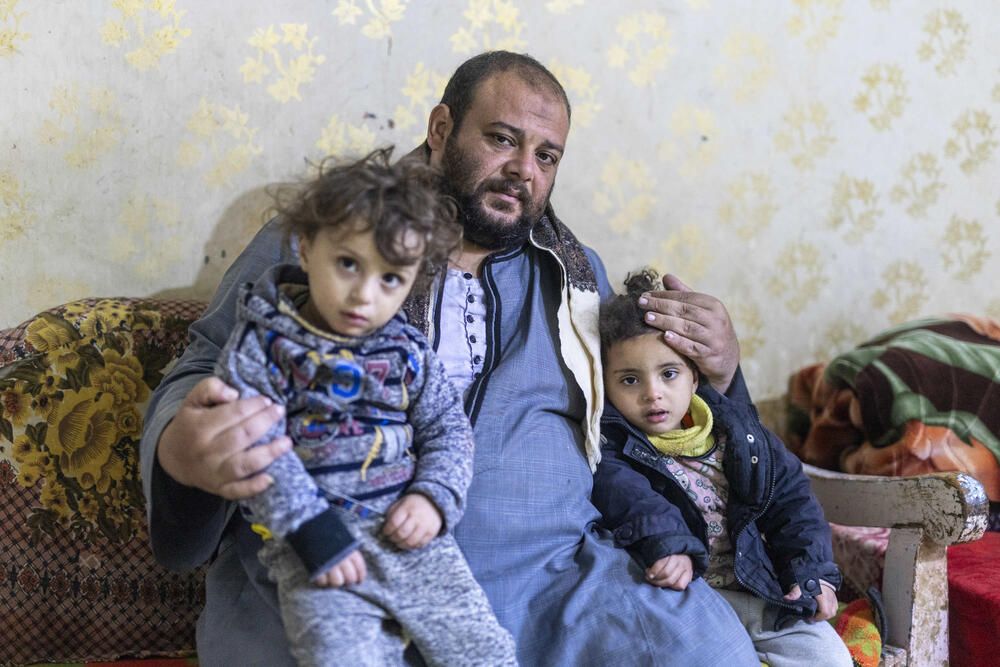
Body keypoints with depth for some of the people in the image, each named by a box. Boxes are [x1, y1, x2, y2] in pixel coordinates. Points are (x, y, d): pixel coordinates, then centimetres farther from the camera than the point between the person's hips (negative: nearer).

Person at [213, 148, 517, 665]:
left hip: (407, 531, 3)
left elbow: (447, 428, 14)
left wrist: (434, 497, -4)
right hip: (308, 544, -3)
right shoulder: (261, 345, -2)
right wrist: (310, 527, -17)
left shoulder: (407, 351, 9)